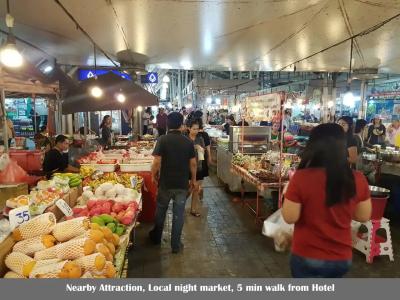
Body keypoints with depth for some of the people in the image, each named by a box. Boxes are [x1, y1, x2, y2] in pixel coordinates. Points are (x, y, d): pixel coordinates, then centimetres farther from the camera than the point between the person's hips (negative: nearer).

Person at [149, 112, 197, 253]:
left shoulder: (162, 140, -10)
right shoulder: (188, 142, -4)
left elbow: (157, 162, -13)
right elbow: (193, 164, 0)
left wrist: (154, 175, 5)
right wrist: (193, 179, 13)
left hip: (165, 183, -1)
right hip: (182, 183, 1)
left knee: (161, 210, 18)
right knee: (178, 213, 8)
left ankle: (156, 237, 36)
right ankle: (176, 245, 16)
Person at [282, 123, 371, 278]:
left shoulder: (301, 178, -22)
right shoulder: (358, 179, -11)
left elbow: (289, 217, -15)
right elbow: (364, 216, 2)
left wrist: (290, 195, 0)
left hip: (306, 256, -3)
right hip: (341, 258, 4)